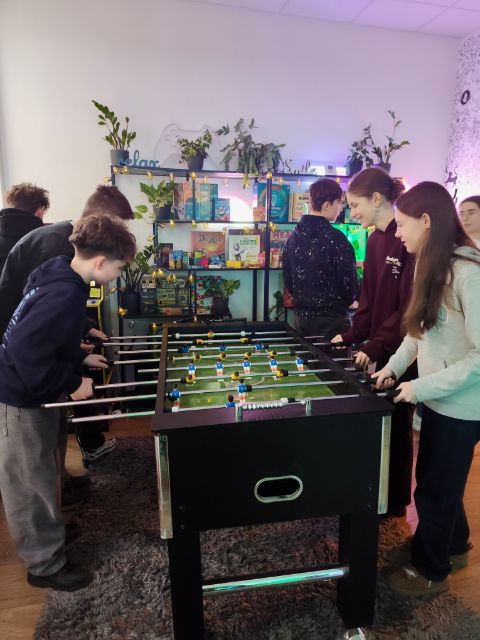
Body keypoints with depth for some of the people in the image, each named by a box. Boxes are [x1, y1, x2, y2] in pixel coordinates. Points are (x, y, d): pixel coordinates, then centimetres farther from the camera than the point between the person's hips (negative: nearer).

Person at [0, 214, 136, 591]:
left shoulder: (58, 275, 2)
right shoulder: (66, 294, -29)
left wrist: (81, 357, 13)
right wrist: (72, 383, -22)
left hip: (30, 392, 9)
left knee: (37, 475, 24)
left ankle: (46, 529, 45)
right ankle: (45, 565, 25)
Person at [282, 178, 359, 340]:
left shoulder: (293, 237, 4)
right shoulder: (335, 238, -16)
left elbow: (288, 280, 9)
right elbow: (348, 282, -13)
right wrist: (346, 301, 7)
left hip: (301, 316, 6)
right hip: (332, 319, -6)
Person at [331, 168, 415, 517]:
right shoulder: (375, 239, 8)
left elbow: (411, 305, -20)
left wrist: (375, 347, -19)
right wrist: (352, 335, 6)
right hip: (379, 345, 7)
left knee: (397, 423, 8)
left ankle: (397, 501, 30)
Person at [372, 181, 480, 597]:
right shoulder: (431, 266, 5)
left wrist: (422, 387, -20)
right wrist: (394, 365, 3)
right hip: (438, 399, 8)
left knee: (434, 488, 11)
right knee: (440, 481, 25)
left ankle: (431, 570, 35)